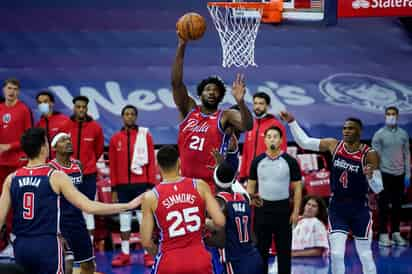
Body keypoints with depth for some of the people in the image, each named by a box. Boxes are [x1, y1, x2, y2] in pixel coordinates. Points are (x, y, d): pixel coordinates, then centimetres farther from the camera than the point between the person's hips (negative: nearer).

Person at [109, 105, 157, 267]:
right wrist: (114, 188, 4)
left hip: (141, 184, -2)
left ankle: (148, 254, 5)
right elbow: (113, 165, 8)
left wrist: (151, 185, -6)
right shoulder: (115, 139, 6)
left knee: (144, 218, 0)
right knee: (124, 219, 7)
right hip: (123, 186, 2)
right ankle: (125, 254, 14)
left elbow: (151, 161, -1)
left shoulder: (145, 135, 0)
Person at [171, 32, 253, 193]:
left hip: (212, 184, -3)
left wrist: (240, 102, -38)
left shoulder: (225, 116, 0)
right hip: (184, 182, 4)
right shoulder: (189, 110, 8)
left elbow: (248, 126, -19)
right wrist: (182, 46, -12)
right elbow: (176, 83, -3)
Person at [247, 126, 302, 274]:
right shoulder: (257, 161, 4)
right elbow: (251, 184, 10)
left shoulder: (290, 161, -1)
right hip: (262, 208, 1)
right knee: (261, 248, 8)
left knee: (284, 249, 5)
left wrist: (295, 211, -6)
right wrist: (250, 198, -10)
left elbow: (297, 188, 0)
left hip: (283, 209, -1)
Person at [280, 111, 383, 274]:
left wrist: (370, 176, -33)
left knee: (365, 256, 7)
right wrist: (291, 122, -5)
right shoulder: (334, 145, -4)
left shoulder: (369, 154, -15)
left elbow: (378, 189, -13)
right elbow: (304, 142, 4)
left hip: (360, 209, -2)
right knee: (336, 255, -6)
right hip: (337, 207, 2)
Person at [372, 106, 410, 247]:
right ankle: (383, 235, 2)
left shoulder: (403, 134, 8)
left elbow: (406, 154, 10)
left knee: (397, 205, 8)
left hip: (399, 174, 4)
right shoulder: (379, 134, -3)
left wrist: (407, 174, 6)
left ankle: (396, 233, 16)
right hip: (385, 174, -4)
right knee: (384, 205, -1)